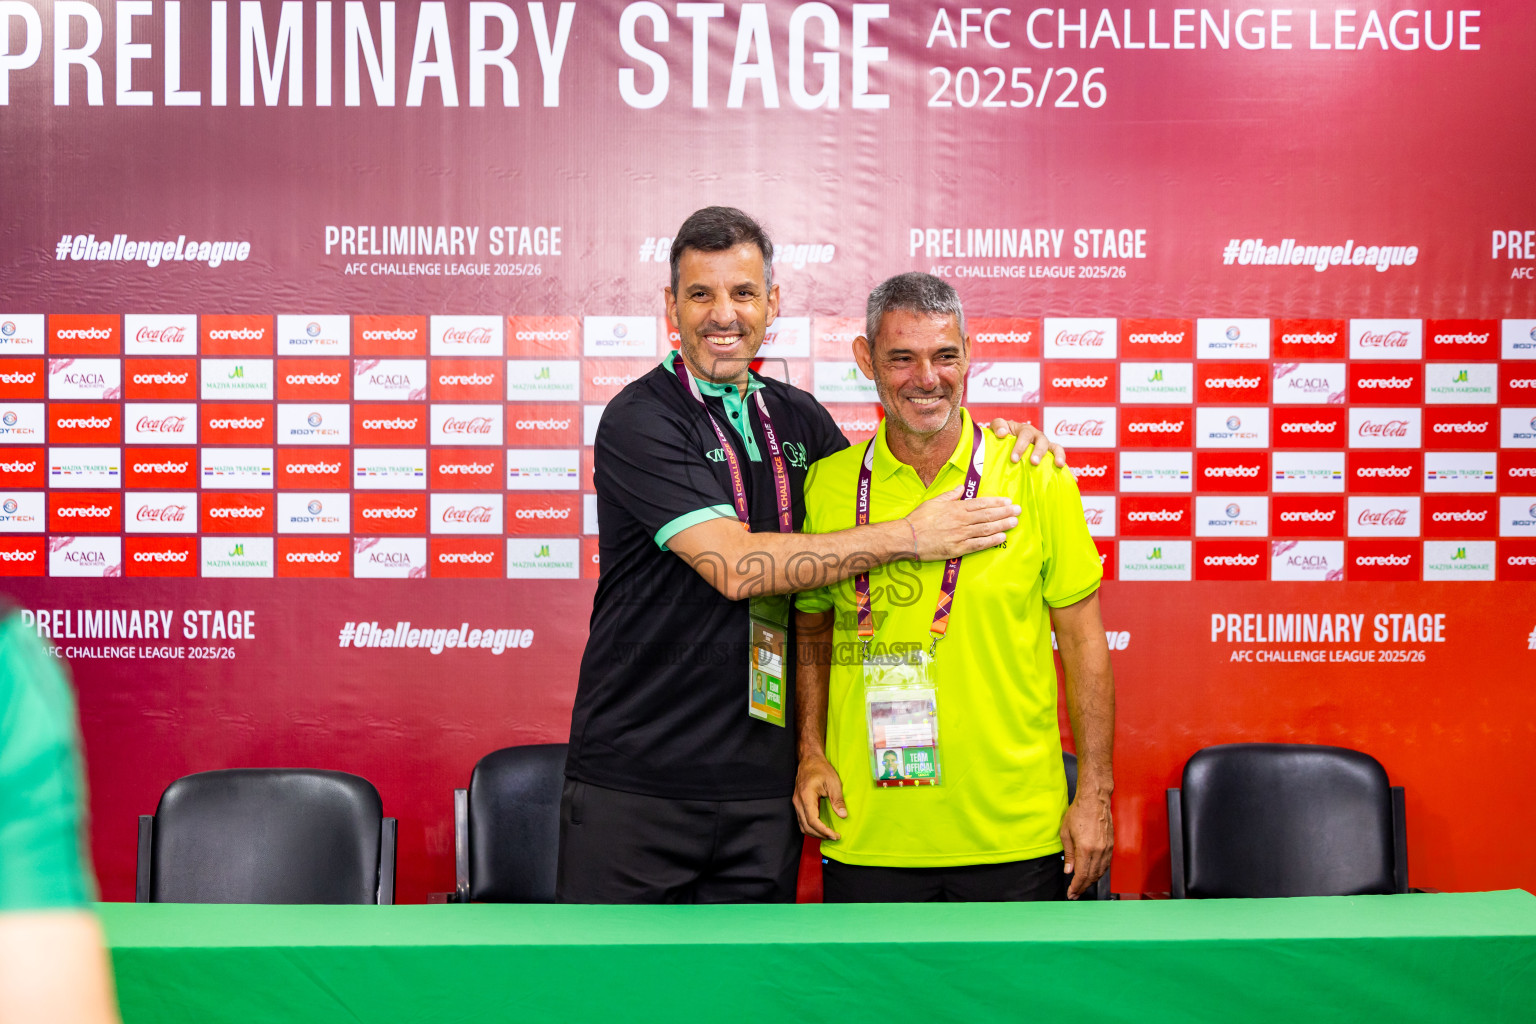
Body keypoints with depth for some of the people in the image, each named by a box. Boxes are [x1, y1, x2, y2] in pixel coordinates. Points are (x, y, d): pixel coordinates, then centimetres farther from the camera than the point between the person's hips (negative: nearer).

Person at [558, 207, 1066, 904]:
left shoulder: (800, 420, 10)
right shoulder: (639, 421, -10)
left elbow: (862, 508, 25)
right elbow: (734, 565, -20)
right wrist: (908, 535, -17)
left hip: (762, 783, 5)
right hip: (634, 777, -5)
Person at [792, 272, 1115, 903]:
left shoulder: (1034, 477, -2)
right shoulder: (827, 483, 1)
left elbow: (1084, 642, 2)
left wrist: (1094, 795, -1)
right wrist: (811, 752, 0)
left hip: (1016, 834, -1)